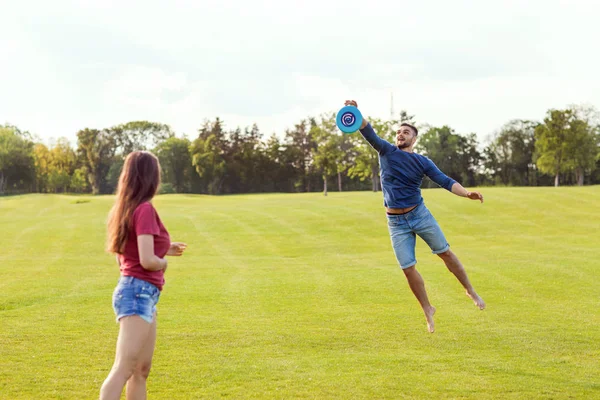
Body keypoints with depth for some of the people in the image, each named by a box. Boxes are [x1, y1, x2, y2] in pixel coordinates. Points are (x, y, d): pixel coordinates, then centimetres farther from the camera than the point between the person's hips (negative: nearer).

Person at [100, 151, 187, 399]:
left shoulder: (125, 209, 13)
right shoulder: (145, 209, -14)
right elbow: (147, 261, -20)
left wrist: (164, 249, 26)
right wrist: (163, 262, -1)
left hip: (144, 294, 10)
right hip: (138, 292, -10)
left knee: (141, 370, 12)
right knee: (123, 369, -14)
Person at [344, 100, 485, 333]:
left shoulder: (422, 162, -2)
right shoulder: (386, 151, 0)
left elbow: (445, 182, -9)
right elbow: (368, 132, -15)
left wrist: (467, 194, -28)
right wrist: (356, 113, -34)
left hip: (420, 214, 0)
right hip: (396, 222, 0)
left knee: (445, 253, 4)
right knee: (408, 270, -2)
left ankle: (470, 291, 25)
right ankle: (428, 310, 15)